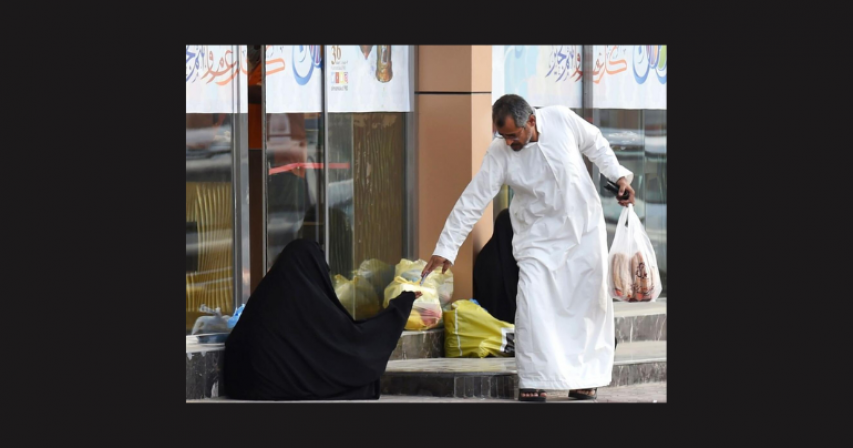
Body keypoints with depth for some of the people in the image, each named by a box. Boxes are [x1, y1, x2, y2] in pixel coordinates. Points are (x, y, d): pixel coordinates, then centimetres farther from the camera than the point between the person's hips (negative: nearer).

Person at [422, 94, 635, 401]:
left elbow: (595, 144, 6)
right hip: (540, 235, -2)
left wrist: (619, 176, -1)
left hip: (585, 227, 2)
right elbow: (472, 202, -16)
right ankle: (533, 381, -10)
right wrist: (445, 249, -18)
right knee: (532, 302, -17)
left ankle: (583, 376, 18)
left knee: (587, 301, 5)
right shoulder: (499, 155, -16)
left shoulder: (562, 119, -14)